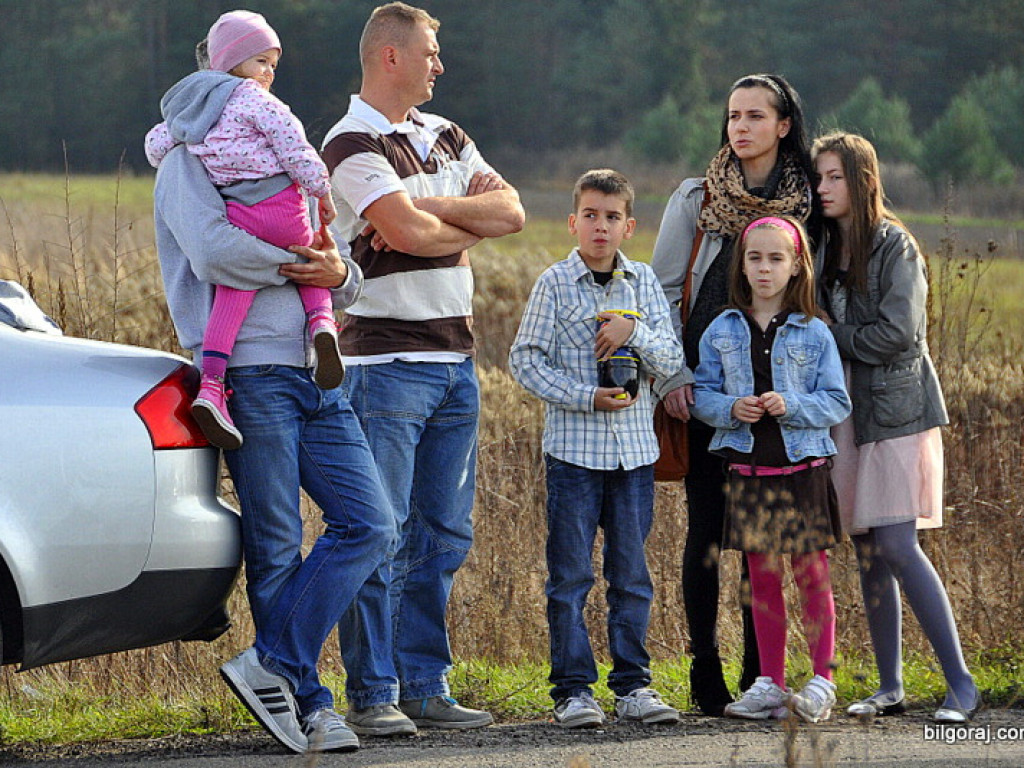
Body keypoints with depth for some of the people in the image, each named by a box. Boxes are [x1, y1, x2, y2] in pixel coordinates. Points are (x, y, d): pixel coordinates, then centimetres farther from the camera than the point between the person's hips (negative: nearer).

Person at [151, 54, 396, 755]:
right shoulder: (190, 163, 3)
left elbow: (346, 286, 21)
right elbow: (212, 251, -17)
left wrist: (339, 273, -4)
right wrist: (300, 266, -5)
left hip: (317, 375, 7)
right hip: (251, 373, -7)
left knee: (370, 527, -4)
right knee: (276, 549, -5)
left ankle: (272, 669, -3)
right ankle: (308, 704, 0)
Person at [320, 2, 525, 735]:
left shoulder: (445, 136, 17)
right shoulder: (352, 144, -8)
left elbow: (511, 210, 5)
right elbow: (409, 234, -21)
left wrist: (427, 211, -8)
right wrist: (469, 229, -1)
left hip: (454, 358, 8)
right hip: (386, 358, -8)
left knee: (443, 534, 8)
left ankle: (425, 687, 13)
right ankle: (372, 695, -3)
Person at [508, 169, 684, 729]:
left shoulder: (643, 282, 7)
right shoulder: (555, 283, -2)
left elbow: (672, 360, 2)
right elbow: (525, 360, -5)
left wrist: (635, 332, -17)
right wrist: (585, 397, -14)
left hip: (634, 448, 3)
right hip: (574, 447, -3)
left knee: (631, 575, 7)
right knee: (570, 576, -1)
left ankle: (633, 685, 14)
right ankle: (573, 689, 4)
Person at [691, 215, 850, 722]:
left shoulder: (814, 334, -2)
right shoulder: (721, 332, 4)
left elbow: (837, 404, -3)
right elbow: (701, 395, 5)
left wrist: (792, 406, -20)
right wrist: (731, 408, -15)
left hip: (802, 469, -2)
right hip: (747, 469, 2)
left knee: (811, 575, 1)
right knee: (762, 579, 9)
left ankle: (822, 681, 7)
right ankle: (770, 685, 15)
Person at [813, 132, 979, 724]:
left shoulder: (894, 247, -8)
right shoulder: (825, 247, 13)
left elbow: (897, 332, -15)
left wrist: (832, 339, -6)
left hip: (894, 408, -7)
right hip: (847, 411, 7)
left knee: (896, 544, -14)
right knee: (867, 551, 6)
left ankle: (962, 684, -11)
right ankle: (890, 686, 12)